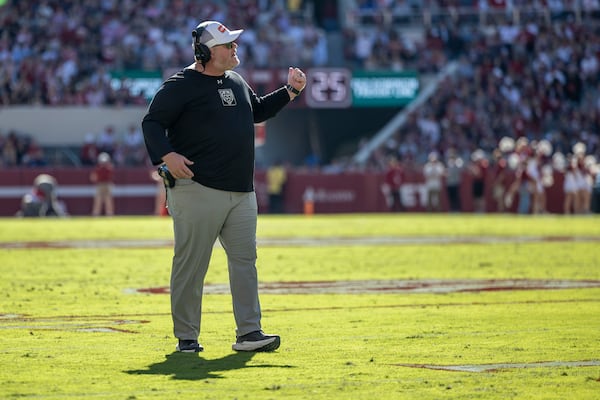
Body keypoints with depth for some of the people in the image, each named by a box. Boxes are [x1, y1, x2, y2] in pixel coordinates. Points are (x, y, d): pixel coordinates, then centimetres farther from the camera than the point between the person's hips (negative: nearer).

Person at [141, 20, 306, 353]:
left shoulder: (237, 82, 17)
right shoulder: (181, 85, -7)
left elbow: (258, 110, 33)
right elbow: (152, 122, -9)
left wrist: (289, 91, 21)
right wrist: (166, 155, -25)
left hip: (241, 191, 7)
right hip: (198, 189, -7)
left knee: (245, 260, 4)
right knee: (191, 263, -3)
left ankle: (248, 333, 6)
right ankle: (186, 337, 4)